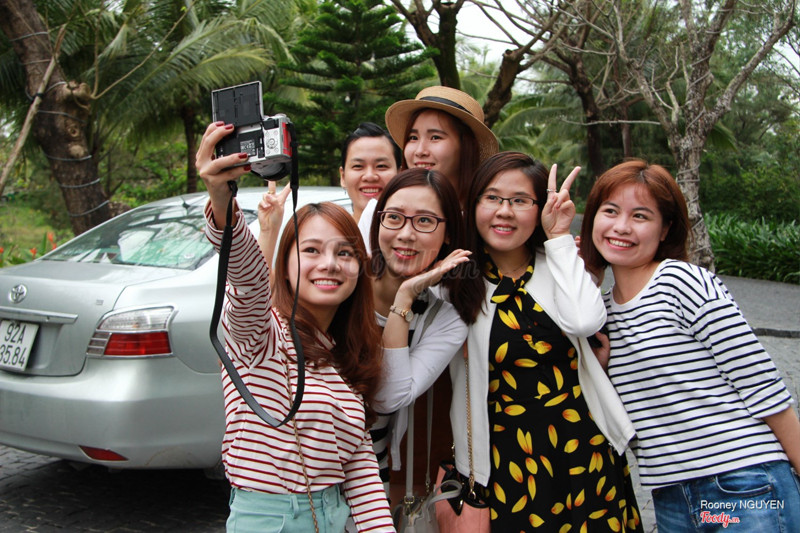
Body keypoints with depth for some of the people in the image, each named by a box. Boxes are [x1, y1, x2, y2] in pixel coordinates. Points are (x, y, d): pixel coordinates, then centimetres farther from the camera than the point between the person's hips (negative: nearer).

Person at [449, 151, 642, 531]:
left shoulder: (557, 266, 2)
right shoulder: (459, 281, -1)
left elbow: (584, 320, -21)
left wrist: (559, 237, -13)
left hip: (583, 456, 1)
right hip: (505, 462, -1)